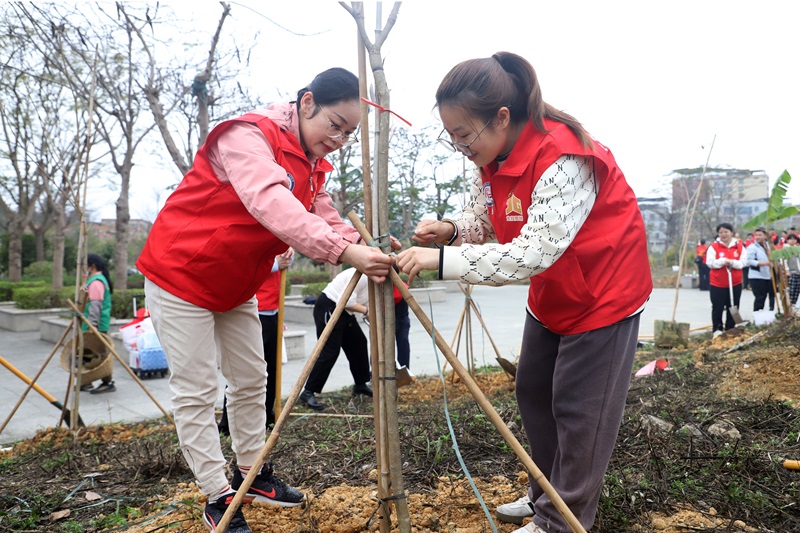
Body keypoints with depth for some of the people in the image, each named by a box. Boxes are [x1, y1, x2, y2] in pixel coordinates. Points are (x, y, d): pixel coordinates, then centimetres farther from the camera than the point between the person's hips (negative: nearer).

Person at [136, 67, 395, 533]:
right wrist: (344, 252, -53)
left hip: (236, 288, 8)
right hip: (180, 277, -8)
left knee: (252, 380, 13)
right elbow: (272, 204, -42)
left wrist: (365, 252, -27)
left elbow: (327, 222, -7)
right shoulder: (247, 136, -24)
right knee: (196, 391, -1)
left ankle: (251, 473, 29)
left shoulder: (313, 164, 4)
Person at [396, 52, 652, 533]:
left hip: (603, 294, -9)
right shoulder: (495, 158, -4)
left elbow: (534, 252, -38)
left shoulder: (564, 158, -32)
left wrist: (442, 260, -41)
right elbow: (481, 222, 0)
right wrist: (449, 229, -23)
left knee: (578, 411, 0)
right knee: (533, 393, 16)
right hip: (550, 296, 9)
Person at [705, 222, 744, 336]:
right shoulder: (714, 246, -4)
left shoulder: (739, 246, 3)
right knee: (717, 307, 2)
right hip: (717, 284, -2)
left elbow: (742, 262, -2)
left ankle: (730, 329, 21)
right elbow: (710, 263, -9)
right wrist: (723, 261, -21)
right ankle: (717, 329, 11)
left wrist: (732, 262, -19)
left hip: (736, 283, 2)